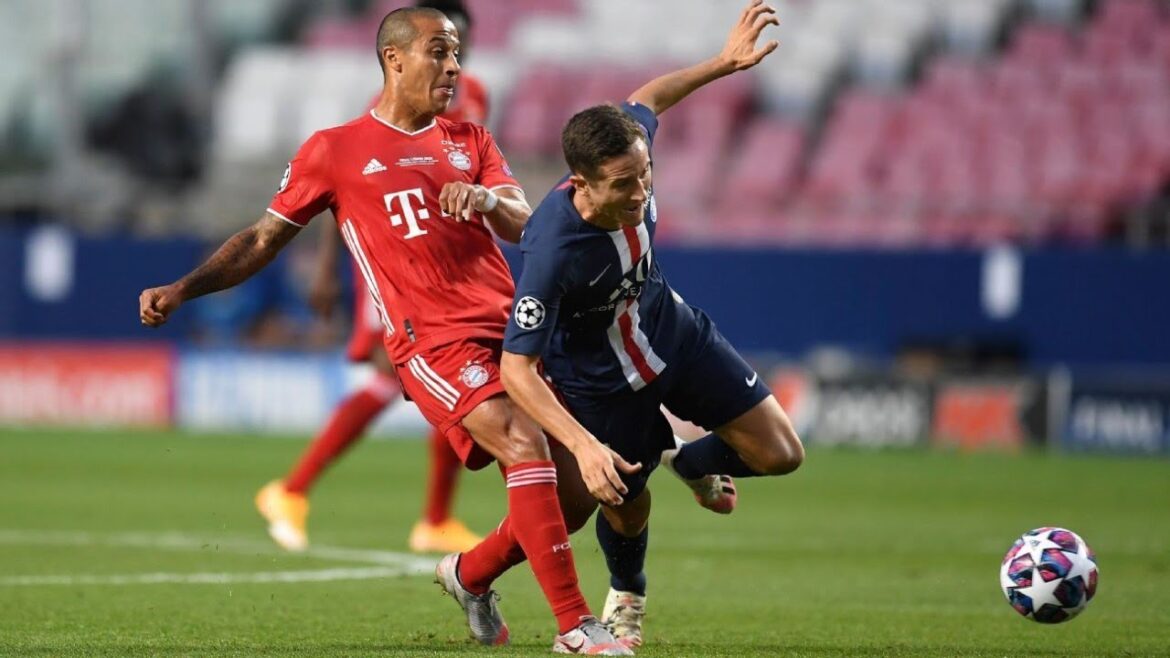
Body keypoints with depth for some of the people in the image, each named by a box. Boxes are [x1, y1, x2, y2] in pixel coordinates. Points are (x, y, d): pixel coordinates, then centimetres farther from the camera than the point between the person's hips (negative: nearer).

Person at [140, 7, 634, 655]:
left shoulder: (470, 140, 18)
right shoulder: (333, 151, 5)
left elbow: (522, 223, 7)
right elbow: (264, 238, 8)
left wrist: (489, 199, -17)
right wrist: (182, 289, -4)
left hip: (511, 328, 6)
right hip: (432, 340, -5)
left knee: (576, 486, 0)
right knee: (525, 447, -26)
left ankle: (470, 574, 27)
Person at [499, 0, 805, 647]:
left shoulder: (629, 156, -26)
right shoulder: (553, 251, -42)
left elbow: (648, 98, 1)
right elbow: (516, 369, -36)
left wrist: (723, 63, 0)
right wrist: (584, 447, -43)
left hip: (674, 333, 5)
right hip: (602, 381, -5)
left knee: (780, 455, 1)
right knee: (627, 509, 14)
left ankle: (692, 460, 34)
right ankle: (627, 596, 51)